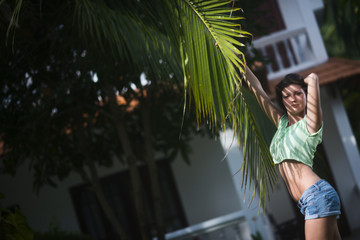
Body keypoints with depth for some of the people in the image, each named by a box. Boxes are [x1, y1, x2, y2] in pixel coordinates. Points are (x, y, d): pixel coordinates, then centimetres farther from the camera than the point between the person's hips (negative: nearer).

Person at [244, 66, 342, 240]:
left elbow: (312, 78, -9)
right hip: (310, 201, 7)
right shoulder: (282, 122, 19)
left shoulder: (309, 123, 0)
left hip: (316, 195, -7)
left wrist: (311, 80, 12)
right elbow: (257, 90, 21)